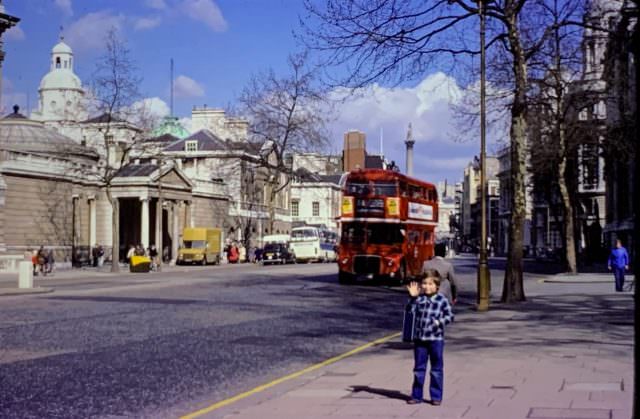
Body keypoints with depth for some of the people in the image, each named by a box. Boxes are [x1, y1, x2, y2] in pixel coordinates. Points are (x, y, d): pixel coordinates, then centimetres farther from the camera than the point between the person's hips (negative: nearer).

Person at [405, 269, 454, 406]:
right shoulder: (419, 298, 2)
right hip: (420, 338, 3)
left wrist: (440, 321, -19)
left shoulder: (442, 300, -5)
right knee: (419, 368, 11)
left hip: (436, 339, -3)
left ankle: (436, 397, 15)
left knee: (436, 369, 6)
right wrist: (413, 297, -16)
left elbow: (450, 316, -1)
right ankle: (416, 395, 20)